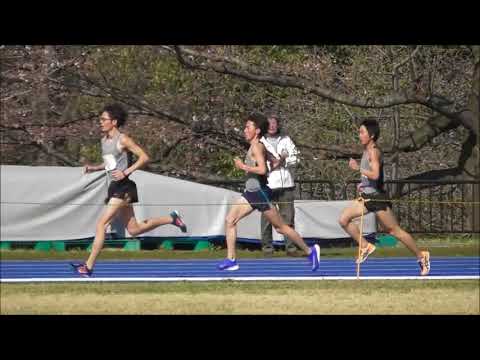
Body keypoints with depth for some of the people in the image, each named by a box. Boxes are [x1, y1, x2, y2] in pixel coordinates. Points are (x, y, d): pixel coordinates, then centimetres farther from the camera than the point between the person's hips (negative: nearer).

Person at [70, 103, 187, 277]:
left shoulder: (123, 140, -9)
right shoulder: (104, 140, 15)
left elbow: (144, 157, -12)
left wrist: (126, 172, -20)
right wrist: (94, 168, 10)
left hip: (123, 187, -9)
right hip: (113, 188, 9)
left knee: (101, 223, -16)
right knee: (134, 229, 13)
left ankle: (88, 266, -17)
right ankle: (171, 219, 29)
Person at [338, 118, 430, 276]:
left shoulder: (374, 152, -16)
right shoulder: (366, 151, 13)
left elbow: (375, 174, -30)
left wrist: (358, 168, -23)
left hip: (377, 198, -9)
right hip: (366, 196, 9)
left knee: (394, 230, -2)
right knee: (343, 219, -1)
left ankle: (421, 256, 10)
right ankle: (366, 247, 6)